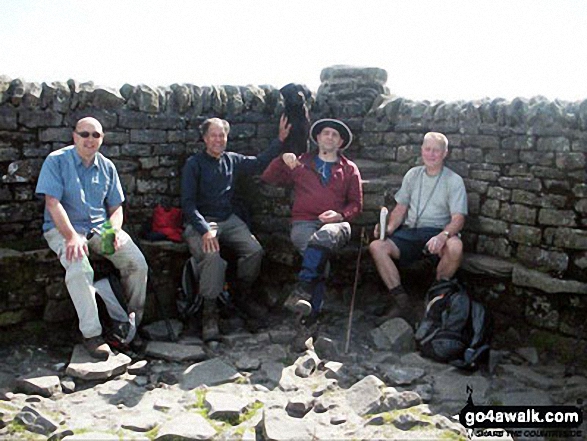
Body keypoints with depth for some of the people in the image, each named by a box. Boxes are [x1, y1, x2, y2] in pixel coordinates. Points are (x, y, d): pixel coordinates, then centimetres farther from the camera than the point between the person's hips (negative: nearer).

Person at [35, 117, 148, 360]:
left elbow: (115, 207, 12)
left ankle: (134, 320, 2)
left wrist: (115, 230, -10)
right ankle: (91, 333, -24)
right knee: (79, 269, -34)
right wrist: (72, 237, -26)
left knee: (138, 264, -17)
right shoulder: (56, 161, -5)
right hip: (63, 229, -4)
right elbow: (53, 203, -15)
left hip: (101, 227, 4)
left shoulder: (107, 167, 10)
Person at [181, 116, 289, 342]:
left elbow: (260, 162, 21)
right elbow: (188, 203, -9)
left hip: (229, 220, 5)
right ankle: (209, 313, -22)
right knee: (212, 257, -35)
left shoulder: (232, 160, 13)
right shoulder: (194, 164, -2)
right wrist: (205, 230, -23)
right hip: (200, 222, -5)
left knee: (255, 250, -21)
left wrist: (280, 140, 10)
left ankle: (243, 297, 5)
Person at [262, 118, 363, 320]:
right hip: (304, 223, 0)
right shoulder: (301, 164, 22)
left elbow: (356, 204, 16)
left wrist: (340, 215, -6)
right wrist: (282, 160, -2)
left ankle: (303, 289, -47)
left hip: (336, 224, 0)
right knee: (319, 250, -35)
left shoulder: (349, 169, 21)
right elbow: (268, 178, 17)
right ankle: (313, 306, -40)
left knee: (325, 236, -39)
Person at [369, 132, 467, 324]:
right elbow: (401, 208, 16)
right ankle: (403, 303, -22)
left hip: (437, 231, -3)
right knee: (376, 246, -23)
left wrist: (443, 236, -30)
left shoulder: (454, 180, 2)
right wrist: (389, 228, -5)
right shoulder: (413, 174, 15)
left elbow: (458, 218, -8)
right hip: (410, 231, 4)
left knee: (455, 247, -38)